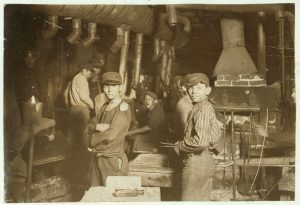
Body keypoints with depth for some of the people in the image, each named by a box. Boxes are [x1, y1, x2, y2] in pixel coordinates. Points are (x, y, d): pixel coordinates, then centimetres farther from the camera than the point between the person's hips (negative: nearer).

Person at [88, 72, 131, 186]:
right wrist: (97, 127, -15)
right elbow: (90, 126, 9)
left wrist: (92, 140, -5)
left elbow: (110, 135, -21)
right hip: (98, 159, 7)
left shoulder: (123, 108, -14)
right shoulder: (105, 106, 11)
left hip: (113, 161, -7)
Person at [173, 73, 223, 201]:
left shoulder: (202, 109, -19)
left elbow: (201, 141, -27)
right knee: (202, 199, 17)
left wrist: (180, 146, -14)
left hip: (196, 162, -10)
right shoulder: (207, 107, 10)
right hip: (206, 160, 10)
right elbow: (217, 130, 24)